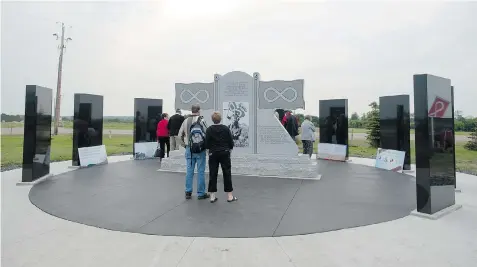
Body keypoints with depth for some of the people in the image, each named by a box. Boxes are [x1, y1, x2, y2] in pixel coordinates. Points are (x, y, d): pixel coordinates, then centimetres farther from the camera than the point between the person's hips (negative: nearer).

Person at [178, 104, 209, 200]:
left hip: (189, 149, 5)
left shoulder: (185, 121, 5)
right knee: (200, 171, 3)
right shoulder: (201, 121, -10)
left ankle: (188, 192, 17)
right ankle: (201, 193, 10)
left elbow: (180, 135, 10)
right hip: (200, 150, -4)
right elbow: (206, 134, -13)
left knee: (189, 171, 11)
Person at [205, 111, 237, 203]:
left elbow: (207, 142, -6)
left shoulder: (209, 129, -6)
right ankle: (229, 195, 9)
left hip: (213, 153, 0)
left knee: (212, 174, 7)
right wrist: (230, 148, 15)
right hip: (225, 153, 0)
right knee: (227, 173, 6)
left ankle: (212, 196, 11)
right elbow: (231, 141, -3)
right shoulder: (226, 128, -5)